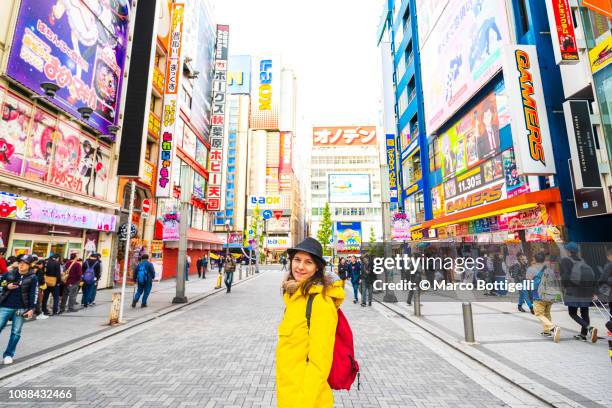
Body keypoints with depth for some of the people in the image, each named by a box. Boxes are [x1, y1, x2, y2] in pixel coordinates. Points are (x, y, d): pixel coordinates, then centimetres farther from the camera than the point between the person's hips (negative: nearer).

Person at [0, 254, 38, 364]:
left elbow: (34, 294, -5)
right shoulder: (10, 273, 0)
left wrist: (31, 308, -10)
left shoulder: (32, 278, -5)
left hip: (21, 309, -1)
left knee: (16, 332, 6)